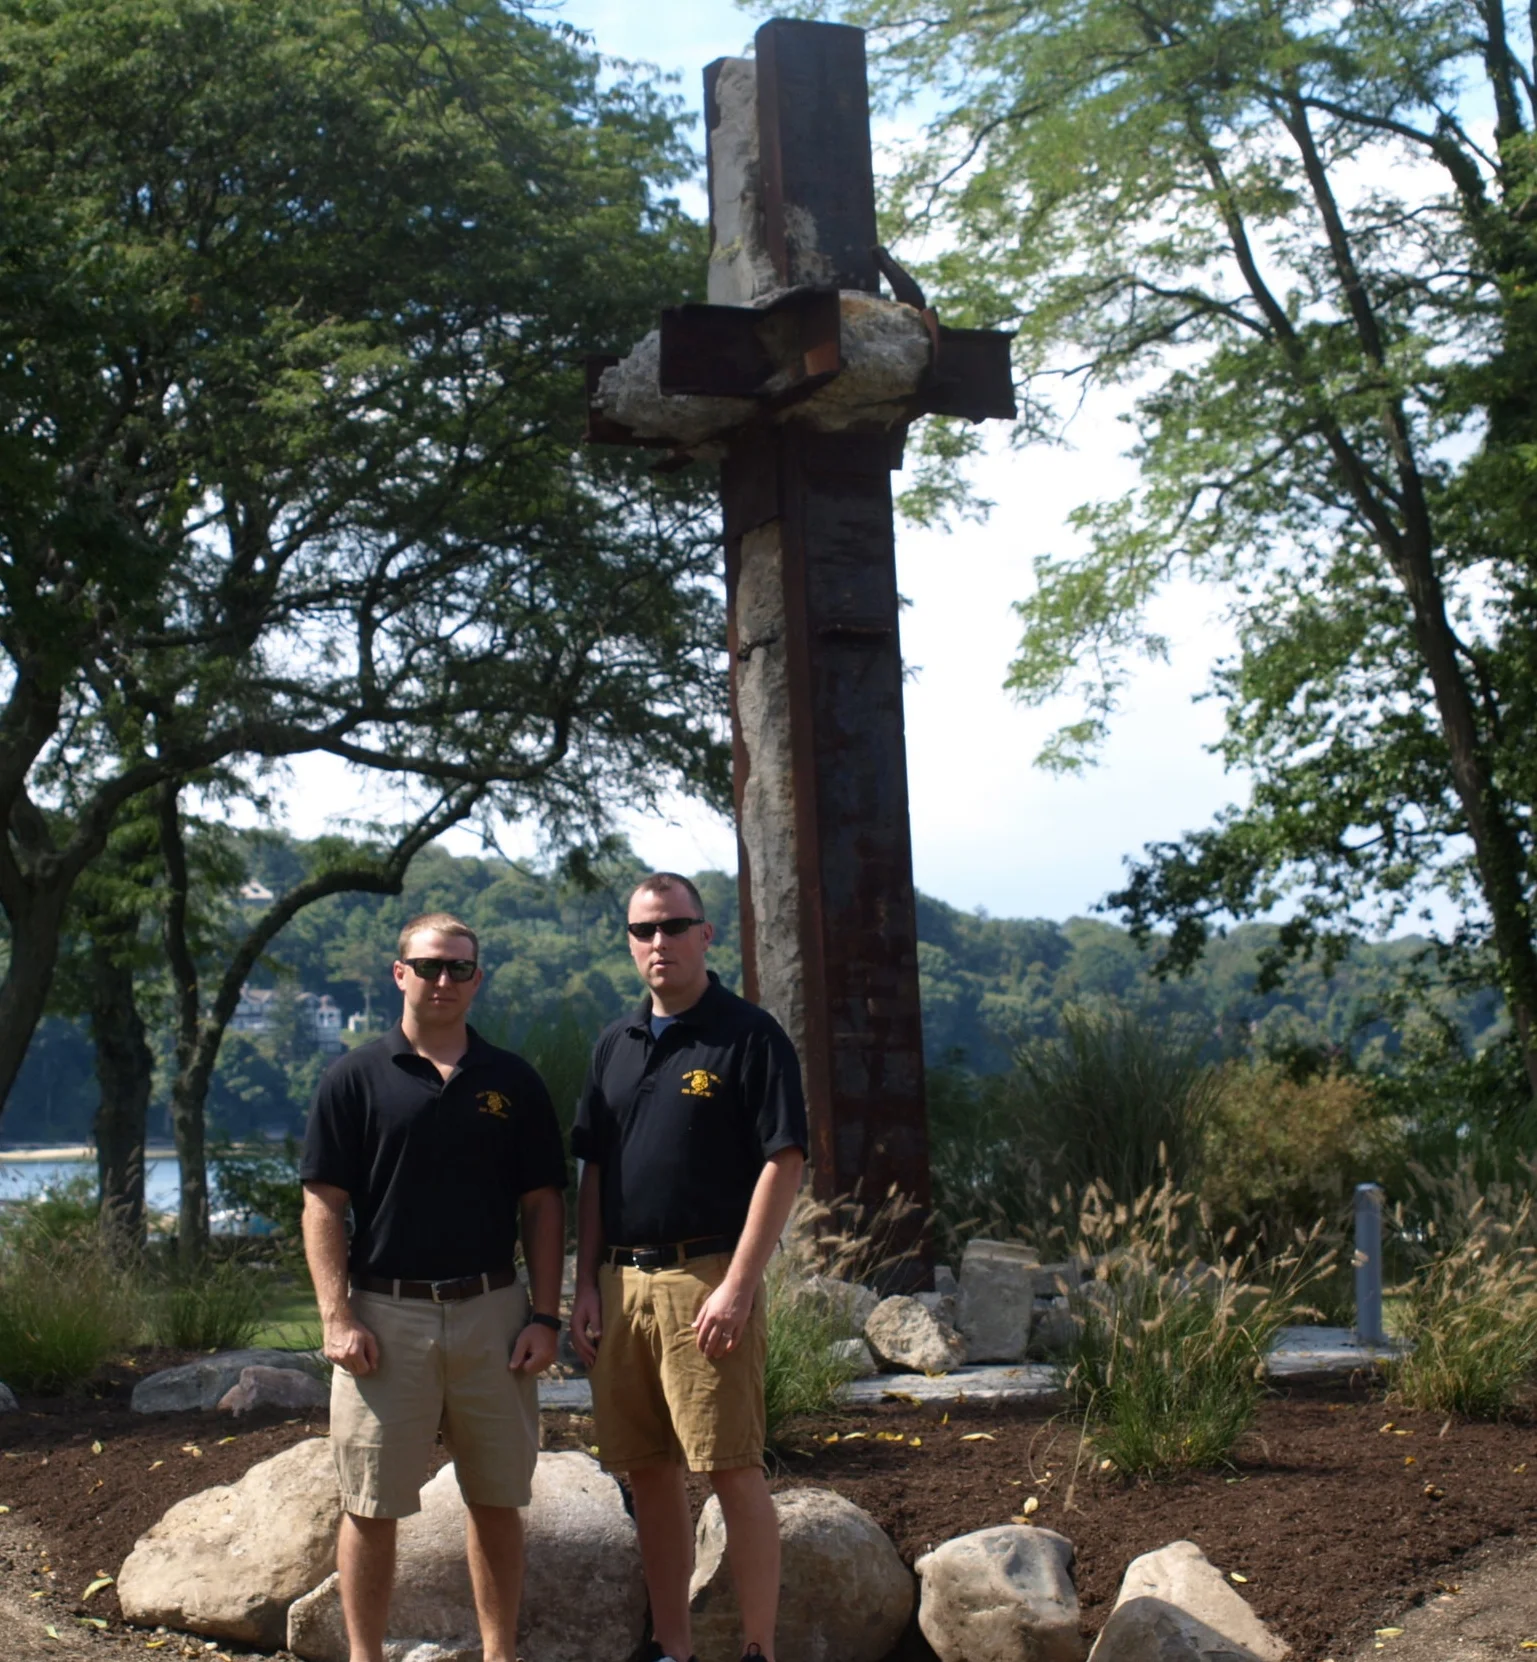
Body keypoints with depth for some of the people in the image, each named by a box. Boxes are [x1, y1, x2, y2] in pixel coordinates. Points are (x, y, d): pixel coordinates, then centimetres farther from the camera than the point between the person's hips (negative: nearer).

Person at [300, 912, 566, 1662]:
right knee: (372, 1506, 3)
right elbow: (323, 1205, -1)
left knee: (496, 1500, 9)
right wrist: (337, 1316, -10)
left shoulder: (513, 1082, 7)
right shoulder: (355, 1078, 1)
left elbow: (541, 1206, 8)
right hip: (385, 1316, -2)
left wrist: (544, 1316, 0)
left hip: (492, 1314, 2)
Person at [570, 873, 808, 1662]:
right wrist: (586, 1287, 9)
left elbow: (782, 1163, -10)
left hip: (706, 1278, -6)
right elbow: (592, 1174, 17)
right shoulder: (614, 1044, 15)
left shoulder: (749, 1036, -5)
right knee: (647, 1472, 10)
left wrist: (737, 1285, -17)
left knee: (732, 1470, -5)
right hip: (621, 1281, 6)